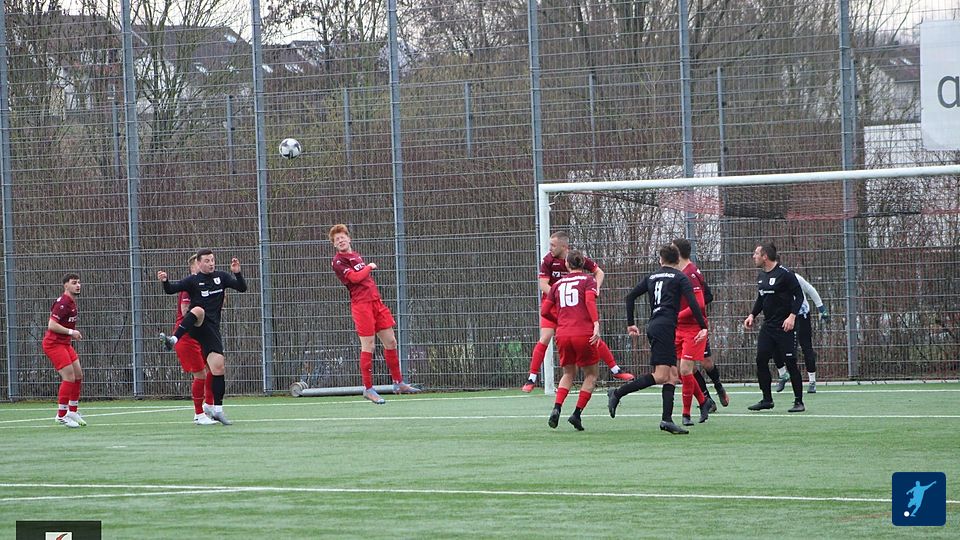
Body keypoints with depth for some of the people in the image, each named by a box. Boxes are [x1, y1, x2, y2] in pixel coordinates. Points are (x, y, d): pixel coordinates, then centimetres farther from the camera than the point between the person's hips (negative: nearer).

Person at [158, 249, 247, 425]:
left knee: (218, 367, -3)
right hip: (196, 327, -3)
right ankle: (174, 339, -48)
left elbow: (242, 288, 9)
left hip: (212, 328, 3)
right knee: (199, 311, -39)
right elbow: (171, 290, -7)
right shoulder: (192, 280, 0)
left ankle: (217, 410, 4)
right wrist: (164, 282, -28)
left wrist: (237, 273, -8)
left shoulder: (221, 277, 10)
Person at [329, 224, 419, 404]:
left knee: (390, 342, 9)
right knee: (368, 347, -7)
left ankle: (398, 383, 18)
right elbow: (355, 277, -19)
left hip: (376, 301, 8)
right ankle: (368, 389, 1)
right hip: (361, 305, -8)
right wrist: (369, 267, -2)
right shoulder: (338, 261, -6)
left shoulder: (356, 255, 19)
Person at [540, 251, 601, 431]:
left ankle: (556, 409, -3)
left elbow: (545, 311, 13)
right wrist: (596, 325, -22)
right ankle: (577, 414, -1)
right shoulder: (588, 280, 4)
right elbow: (590, 301, -14)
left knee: (568, 374, 20)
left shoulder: (558, 284, 15)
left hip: (563, 335, 4)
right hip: (584, 334, -4)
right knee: (591, 375, 12)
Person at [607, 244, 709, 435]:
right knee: (661, 375, -12)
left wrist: (630, 324, 24)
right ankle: (617, 393, -16)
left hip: (654, 326, 8)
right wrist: (703, 327, -8)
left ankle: (667, 419, -3)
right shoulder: (680, 278, 2)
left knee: (672, 375, 7)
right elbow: (692, 303, -10)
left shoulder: (652, 277, 18)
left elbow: (630, 296, 17)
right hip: (665, 327, -8)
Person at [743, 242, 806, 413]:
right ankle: (767, 399, 11)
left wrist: (792, 316, -21)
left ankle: (799, 402, 3)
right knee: (761, 360, 1)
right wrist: (752, 315, 11)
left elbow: (799, 295, -12)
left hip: (784, 326, -8)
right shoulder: (761, 276, 11)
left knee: (790, 363, -5)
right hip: (768, 325, 8)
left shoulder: (784, 274, -12)